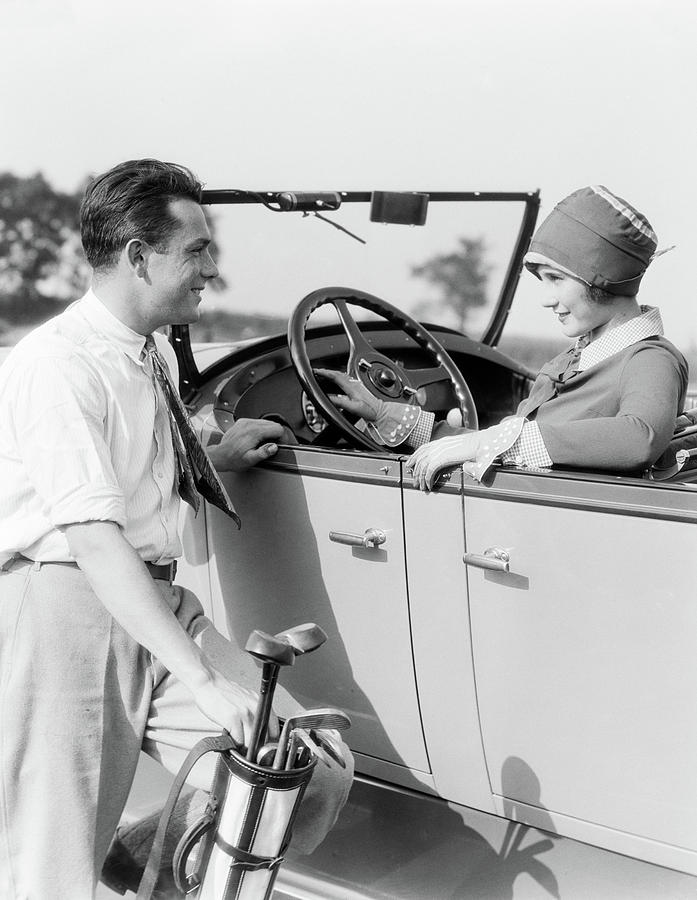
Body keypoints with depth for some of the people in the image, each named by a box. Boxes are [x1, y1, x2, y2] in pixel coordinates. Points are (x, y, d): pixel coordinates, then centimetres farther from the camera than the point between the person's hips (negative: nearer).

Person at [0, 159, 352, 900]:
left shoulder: (156, 353, 15)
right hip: (66, 609, -8)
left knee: (317, 776, -3)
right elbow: (94, 540, -24)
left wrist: (215, 460, 19)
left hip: (158, 603, 8)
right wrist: (204, 681, -29)